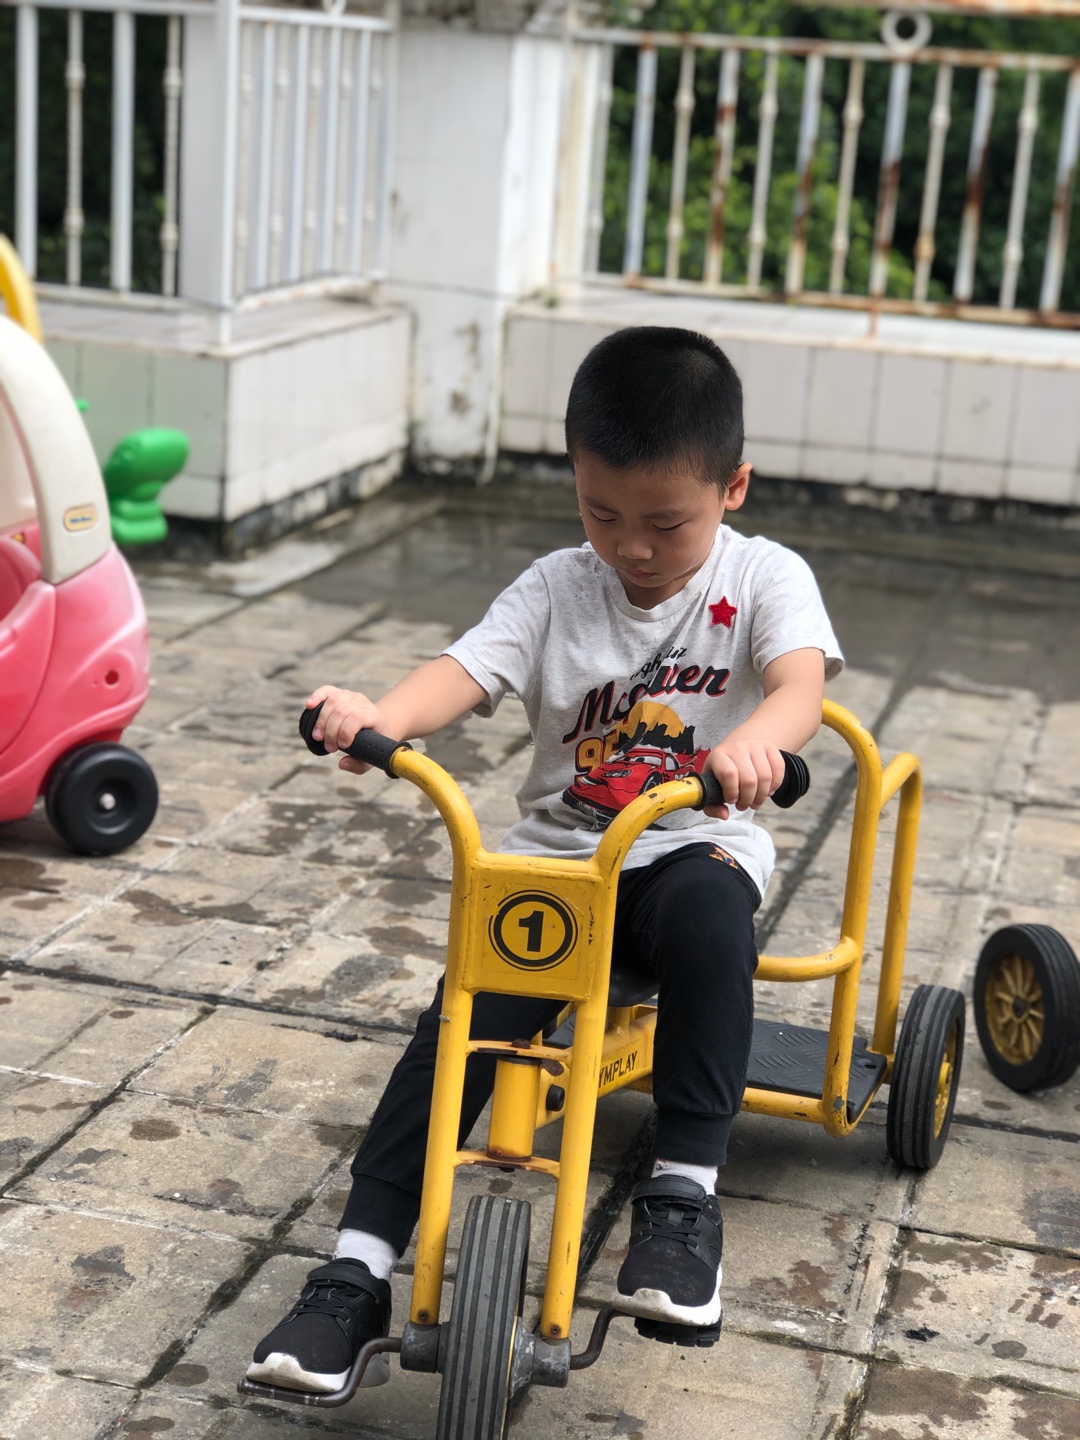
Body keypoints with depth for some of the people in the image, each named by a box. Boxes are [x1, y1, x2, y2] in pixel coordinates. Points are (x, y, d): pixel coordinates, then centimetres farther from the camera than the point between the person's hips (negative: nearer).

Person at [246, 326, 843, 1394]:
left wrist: (754, 741, -48)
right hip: (553, 853, 2)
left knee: (707, 912, -37)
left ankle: (684, 1193, -26)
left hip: (692, 849, -1)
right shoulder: (557, 588, 2)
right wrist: (382, 715, -38)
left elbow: (800, 679, -23)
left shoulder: (764, 578, -3)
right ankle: (355, 1272, -16)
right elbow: (468, 667, -14)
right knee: (465, 1015, -20)